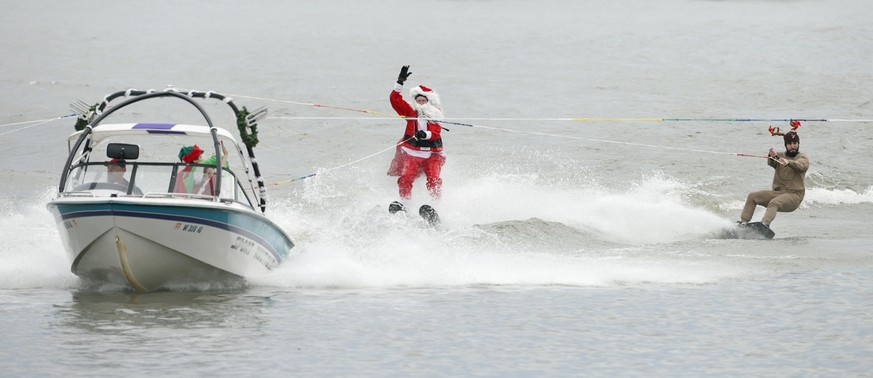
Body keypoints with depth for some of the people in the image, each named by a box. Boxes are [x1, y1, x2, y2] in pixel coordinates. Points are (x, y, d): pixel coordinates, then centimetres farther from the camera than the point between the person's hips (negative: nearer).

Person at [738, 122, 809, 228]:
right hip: (777, 192, 6)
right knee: (752, 196, -6)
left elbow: (800, 166, -23)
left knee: (773, 203, -33)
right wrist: (772, 157, -34)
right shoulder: (780, 156, 13)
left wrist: (788, 162, -45)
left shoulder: (803, 158, 0)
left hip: (793, 195, -6)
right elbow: (771, 163, -9)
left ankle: (765, 224, -53)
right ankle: (743, 221, -6)